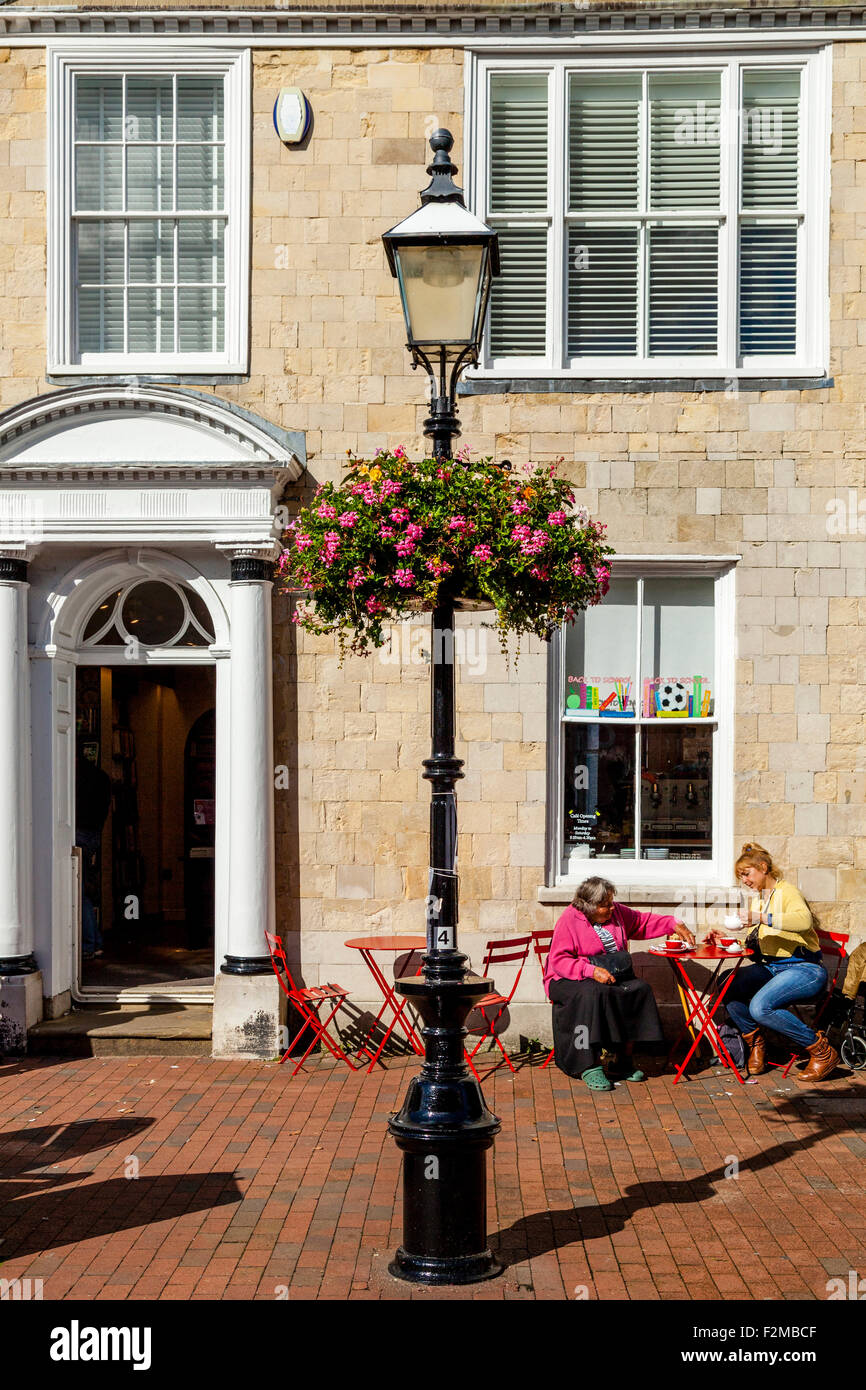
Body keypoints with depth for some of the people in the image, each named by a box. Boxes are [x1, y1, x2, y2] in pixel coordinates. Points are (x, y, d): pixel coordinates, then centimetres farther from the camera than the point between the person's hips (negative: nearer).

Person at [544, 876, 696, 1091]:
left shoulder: (617, 912, 9)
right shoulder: (569, 920, -10)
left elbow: (644, 921, 23)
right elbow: (559, 960, -16)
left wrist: (675, 925, 11)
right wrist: (592, 971, -26)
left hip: (613, 976, 6)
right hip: (570, 980, -6)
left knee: (640, 990, -21)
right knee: (594, 993, -38)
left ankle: (621, 1062, -13)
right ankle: (591, 1067, -32)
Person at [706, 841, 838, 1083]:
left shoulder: (787, 891, -10)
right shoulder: (758, 897, 17)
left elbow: (804, 920, -33)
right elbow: (755, 937, 28)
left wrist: (762, 918, -40)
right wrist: (726, 933, 11)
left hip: (805, 969, -8)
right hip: (771, 967, 8)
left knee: (760, 1006, -30)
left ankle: (822, 1051, -13)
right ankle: (756, 1043, 7)